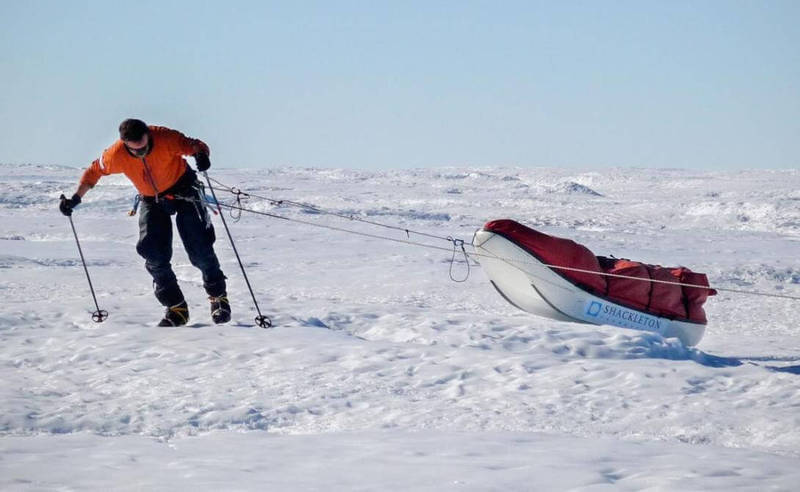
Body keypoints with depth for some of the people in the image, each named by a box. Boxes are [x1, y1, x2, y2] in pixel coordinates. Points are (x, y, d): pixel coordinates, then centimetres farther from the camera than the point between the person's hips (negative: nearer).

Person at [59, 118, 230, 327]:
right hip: (151, 200, 2)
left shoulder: (165, 139, -30)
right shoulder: (116, 155, -22)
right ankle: (176, 309, -4)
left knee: (199, 248, -10)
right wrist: (75, 198, -8)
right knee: (154, 255, -13)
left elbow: (195, 145, -23)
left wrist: (201, 155, -47)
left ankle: (218, 297, 10)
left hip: (183, 190, -2)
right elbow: (94, 171, -3)